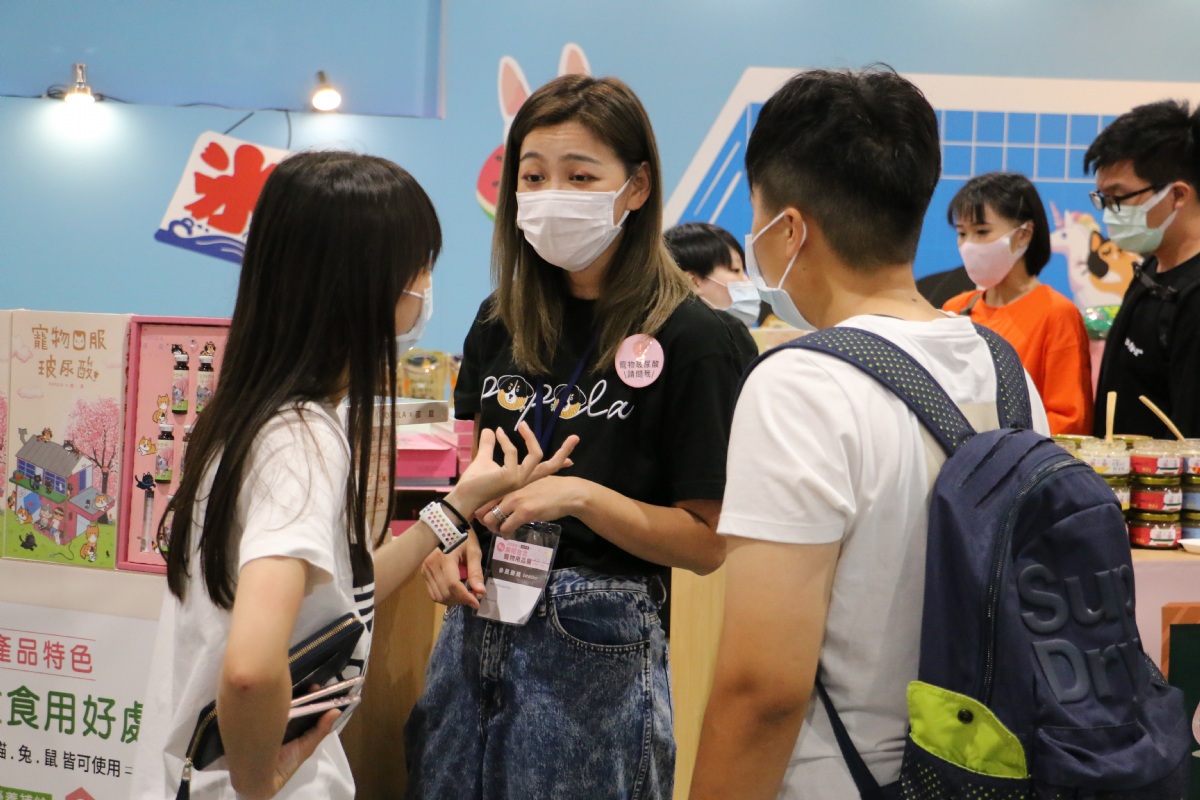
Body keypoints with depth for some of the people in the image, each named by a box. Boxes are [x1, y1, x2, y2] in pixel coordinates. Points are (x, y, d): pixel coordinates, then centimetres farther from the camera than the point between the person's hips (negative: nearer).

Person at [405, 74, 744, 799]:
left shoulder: (687, 338, -10)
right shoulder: (499, 324, 7)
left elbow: (707, 542, -10)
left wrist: (582, 497, -21)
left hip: (594, 647, -5)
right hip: (476, 629, 6)